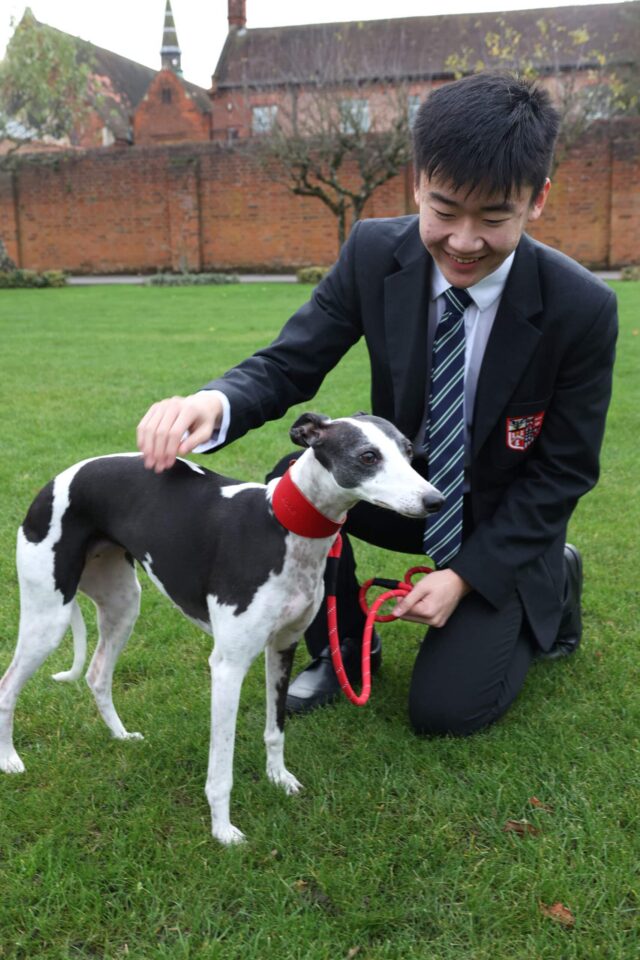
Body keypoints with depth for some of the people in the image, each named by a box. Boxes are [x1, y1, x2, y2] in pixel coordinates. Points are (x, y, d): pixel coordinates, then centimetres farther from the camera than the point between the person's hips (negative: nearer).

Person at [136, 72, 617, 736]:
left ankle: (552, 582, 17)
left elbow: (561, 471, -15)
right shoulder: (374, 253, -18)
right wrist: (212, 404, -40)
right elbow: (287, 365, -16)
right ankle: (341, 647, 2)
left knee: (444, 709, -11)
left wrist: (466, 573, -19)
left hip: (502, 521, -2)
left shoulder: (583, 308, -25)